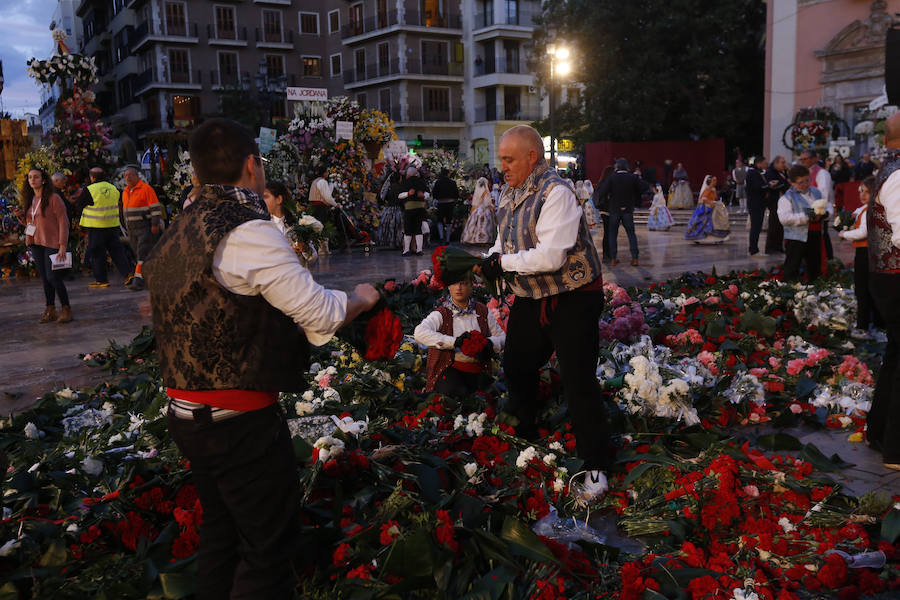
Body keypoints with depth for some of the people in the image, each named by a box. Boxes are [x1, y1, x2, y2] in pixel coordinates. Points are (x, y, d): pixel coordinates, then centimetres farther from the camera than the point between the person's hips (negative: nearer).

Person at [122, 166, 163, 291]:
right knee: (140, 254, 9)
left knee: (143, 254, -13)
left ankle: (138, 280, -18)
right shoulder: (125, 192, 15)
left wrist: (155, 225, -19)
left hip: (146, 227, -8)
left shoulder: (146, 189, -9)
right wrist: (128, 226, 24)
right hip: (132, 229, 8)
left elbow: (155, 207, -14)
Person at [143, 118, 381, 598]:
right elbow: (322, 314, -17)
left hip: (185, 411, 9)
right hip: (240, 423, -9)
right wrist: (361, 297, 2)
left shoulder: (178, 232, 9)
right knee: (269, 544, 5)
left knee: (221, 531, 23)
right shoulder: (249, 232, -19)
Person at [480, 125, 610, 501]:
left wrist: (504, 263, -19)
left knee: (578, 383, -6)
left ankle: (596, 467, 8)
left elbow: (551, 256, -29)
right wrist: (491, 258, -1)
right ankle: (522, 435, 41)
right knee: (516, 368, 19)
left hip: (572, 300, -9)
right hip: (530, 299, 9)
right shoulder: (510, 193, 6)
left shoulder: (555, 193, -22)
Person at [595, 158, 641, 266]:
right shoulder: (633, 178, -2)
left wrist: (601, 182, 2)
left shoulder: (611, 178, -9)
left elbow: (601, 192, -15)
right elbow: (638, 193, 4)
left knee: (613, 234, 8)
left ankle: (612, 259, 5)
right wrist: (635, 204, 18)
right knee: (631, 233, 9)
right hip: (628, 210, 1)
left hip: (614, 210, -1)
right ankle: (634, 258, 4)